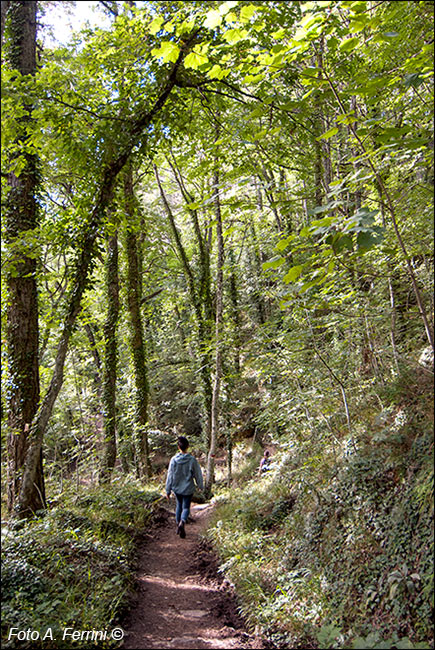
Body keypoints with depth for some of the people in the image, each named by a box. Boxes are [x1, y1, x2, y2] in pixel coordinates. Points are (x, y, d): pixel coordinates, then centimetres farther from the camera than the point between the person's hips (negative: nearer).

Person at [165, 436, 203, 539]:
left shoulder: (174, 459, -11)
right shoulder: (192, 460, -15)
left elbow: (170, 476, -6)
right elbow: (198, 475, -5)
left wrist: (168, 491, 3)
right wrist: (201, 486, 12)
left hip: (176, 488, 2)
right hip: (188, 489, -2)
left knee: (179, 505, 23)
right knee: (186, 507, 8)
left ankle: (178, 524, 25)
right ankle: (182, 522, -18)